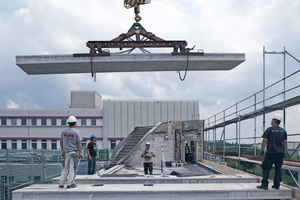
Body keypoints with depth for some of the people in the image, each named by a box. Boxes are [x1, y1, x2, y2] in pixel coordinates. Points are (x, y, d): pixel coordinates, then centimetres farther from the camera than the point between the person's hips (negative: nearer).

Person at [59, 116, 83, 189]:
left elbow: (61, 142, 10)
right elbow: (79, 144, -11)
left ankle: (61, 183, 13)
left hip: (66, 152, 5)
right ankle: (69, 184, 2)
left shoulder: (64, 131, 4)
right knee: (72, 168, 2)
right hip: (74, 152, -5)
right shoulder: (76, 132, -10)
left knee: (65, 168, 13)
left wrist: (62, 151, 20)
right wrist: (81, 153, -4)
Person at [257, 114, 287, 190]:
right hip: (280, 153, 5)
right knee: (278, 169, 10)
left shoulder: (269, 129, -6)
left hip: (271, 152, -5)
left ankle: (264, 185, -5)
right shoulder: (283, 131, 10)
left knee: (266, 168, -1)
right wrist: (284, 152, 18)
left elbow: (264, 141, -8)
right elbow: (285, 143, 12)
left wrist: (262, 150, 0)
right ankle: (277, 185, 12)